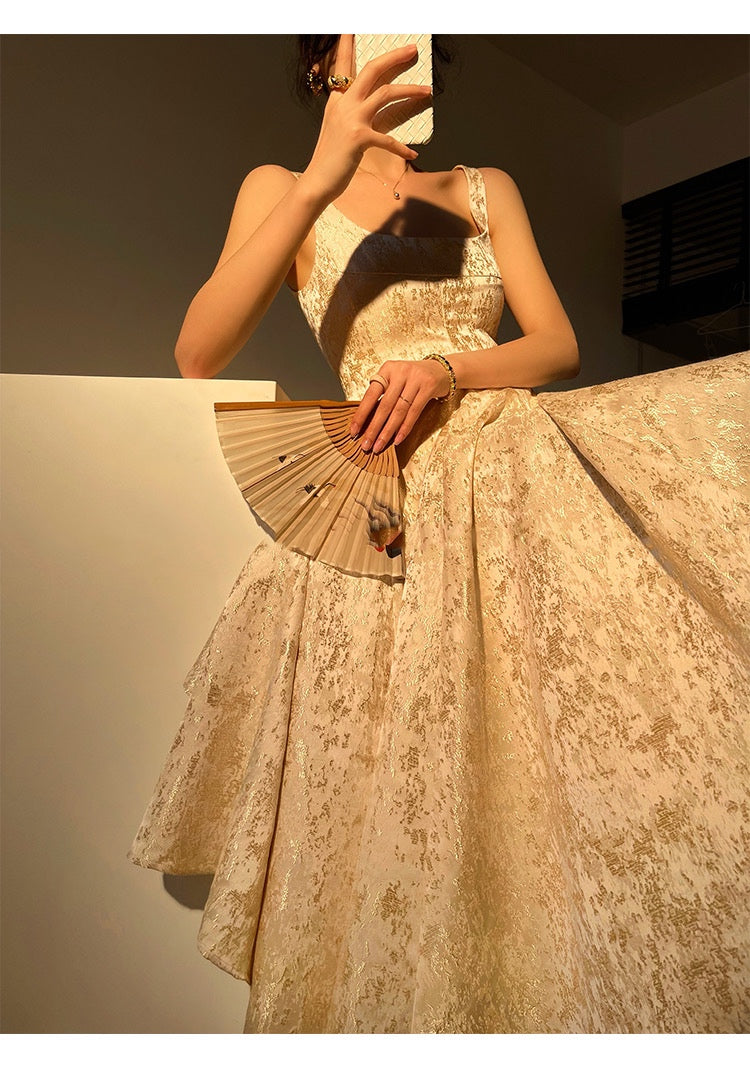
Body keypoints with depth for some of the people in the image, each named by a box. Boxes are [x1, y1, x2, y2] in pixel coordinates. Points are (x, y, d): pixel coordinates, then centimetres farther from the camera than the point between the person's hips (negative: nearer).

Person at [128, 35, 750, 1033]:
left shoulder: (487, 190, 21)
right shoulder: (282, 187, 12)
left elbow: (560, 344, 10)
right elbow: (198, 355, -6)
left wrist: (445, 367, -12)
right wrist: (322, 181, -13)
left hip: (520, 456, 4)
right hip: (394, 503, -3)